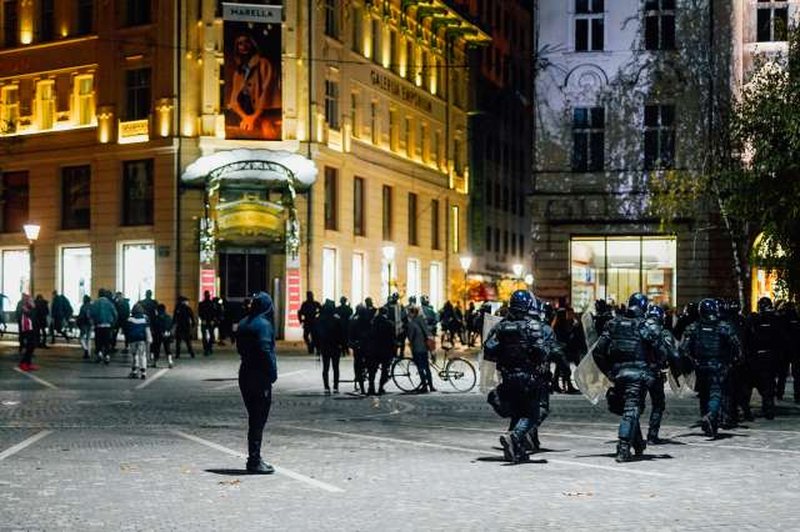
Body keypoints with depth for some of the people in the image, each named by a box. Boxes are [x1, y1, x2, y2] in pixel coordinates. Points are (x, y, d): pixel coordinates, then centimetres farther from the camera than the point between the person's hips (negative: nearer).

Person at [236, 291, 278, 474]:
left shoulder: (243, 324, 10)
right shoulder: (263, 324, -15)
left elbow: (240, 349, 14)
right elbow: (266, 351, -20)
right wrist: (272, 373, -14)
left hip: (246, 375, 8)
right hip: (260, 377, -8)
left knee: (254, 418, 15)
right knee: (259, 420, -3)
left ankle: (254, 459, 20)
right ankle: (254, 461, -1)